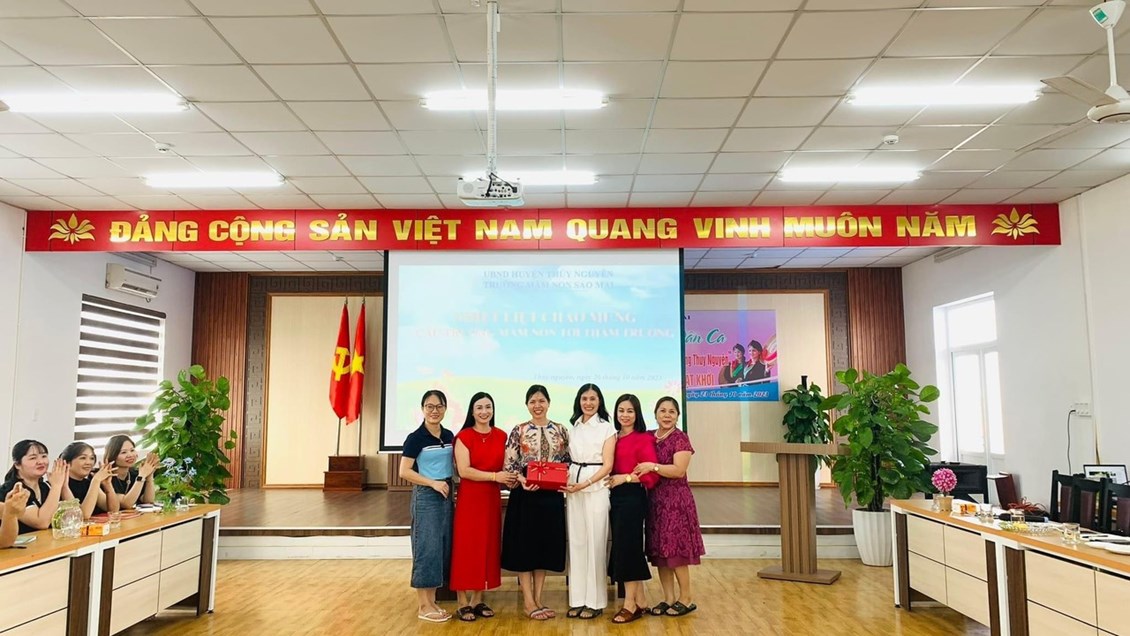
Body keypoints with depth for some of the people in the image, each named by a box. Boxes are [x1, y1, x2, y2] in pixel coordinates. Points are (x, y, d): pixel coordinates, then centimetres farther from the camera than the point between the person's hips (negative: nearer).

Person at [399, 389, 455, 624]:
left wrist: (450, 486, 6)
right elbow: (404, 472, -14)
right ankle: (423, 605, 6)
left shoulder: (449, 436, 8)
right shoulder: (415, 438, -11)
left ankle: (432, 601, 19)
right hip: (425, 496, -7)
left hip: (446, 495, 7)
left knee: (443, 547, 9)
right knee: (427, 548, -4)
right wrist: (433, 483, -18)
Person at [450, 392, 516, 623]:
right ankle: (463, 603, 8)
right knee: (466, 547, -1)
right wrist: (495, 476, -20)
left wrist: (509, 478, -7)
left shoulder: (501, 436, 7)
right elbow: (464, 470, -15)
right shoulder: (464, 436, -7)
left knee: (488, 546, 9)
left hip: (492, 498, 5)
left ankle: (478, 600, 20)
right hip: (470, 497, -5)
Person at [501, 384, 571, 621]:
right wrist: (522, 480, -21)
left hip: (552, 494, 3)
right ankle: (528, 601, 12)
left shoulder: (560, 430, 6)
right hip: (526, 494, -3)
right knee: (525, 545, 1)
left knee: (546, 545, 8)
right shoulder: (518, 431, -2)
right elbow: (508, 464, -5)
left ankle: (538, 599, 20)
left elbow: (568, 460, 10)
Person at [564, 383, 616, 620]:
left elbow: (607, 465, -7)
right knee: (576, 542, 6)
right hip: (572, 488, 4)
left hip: (596, 488, -4)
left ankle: (595, 601, 7)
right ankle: (578, 599, 13)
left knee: (594, 543, -1)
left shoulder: (607, 428, -2)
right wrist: (565, 481, -4)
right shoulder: (573, 427, 12)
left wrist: (585, 483, -18)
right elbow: (568, 459, 14)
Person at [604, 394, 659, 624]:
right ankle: (641, 602, 21)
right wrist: (611, 480, -1)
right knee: (629, 547, 11)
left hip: (633, 497, -7)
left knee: (626, 546, -5)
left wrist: (625, 478, -15)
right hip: (615, 497, 7)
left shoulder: (644, 439, -8)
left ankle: (630, 604, 6)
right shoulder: (613, 438, 11)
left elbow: (652, 474, -13)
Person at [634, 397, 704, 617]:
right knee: (659, 551, 7)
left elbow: (679, 470, -16)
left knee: (676, 551, -3)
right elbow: (642, 467, 17)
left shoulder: (680, 438, -7)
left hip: (676, 499, -6)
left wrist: (653, 467, -22)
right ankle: (668, 598, 16)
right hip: (654, 498, 6)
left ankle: (686, 599, 10)